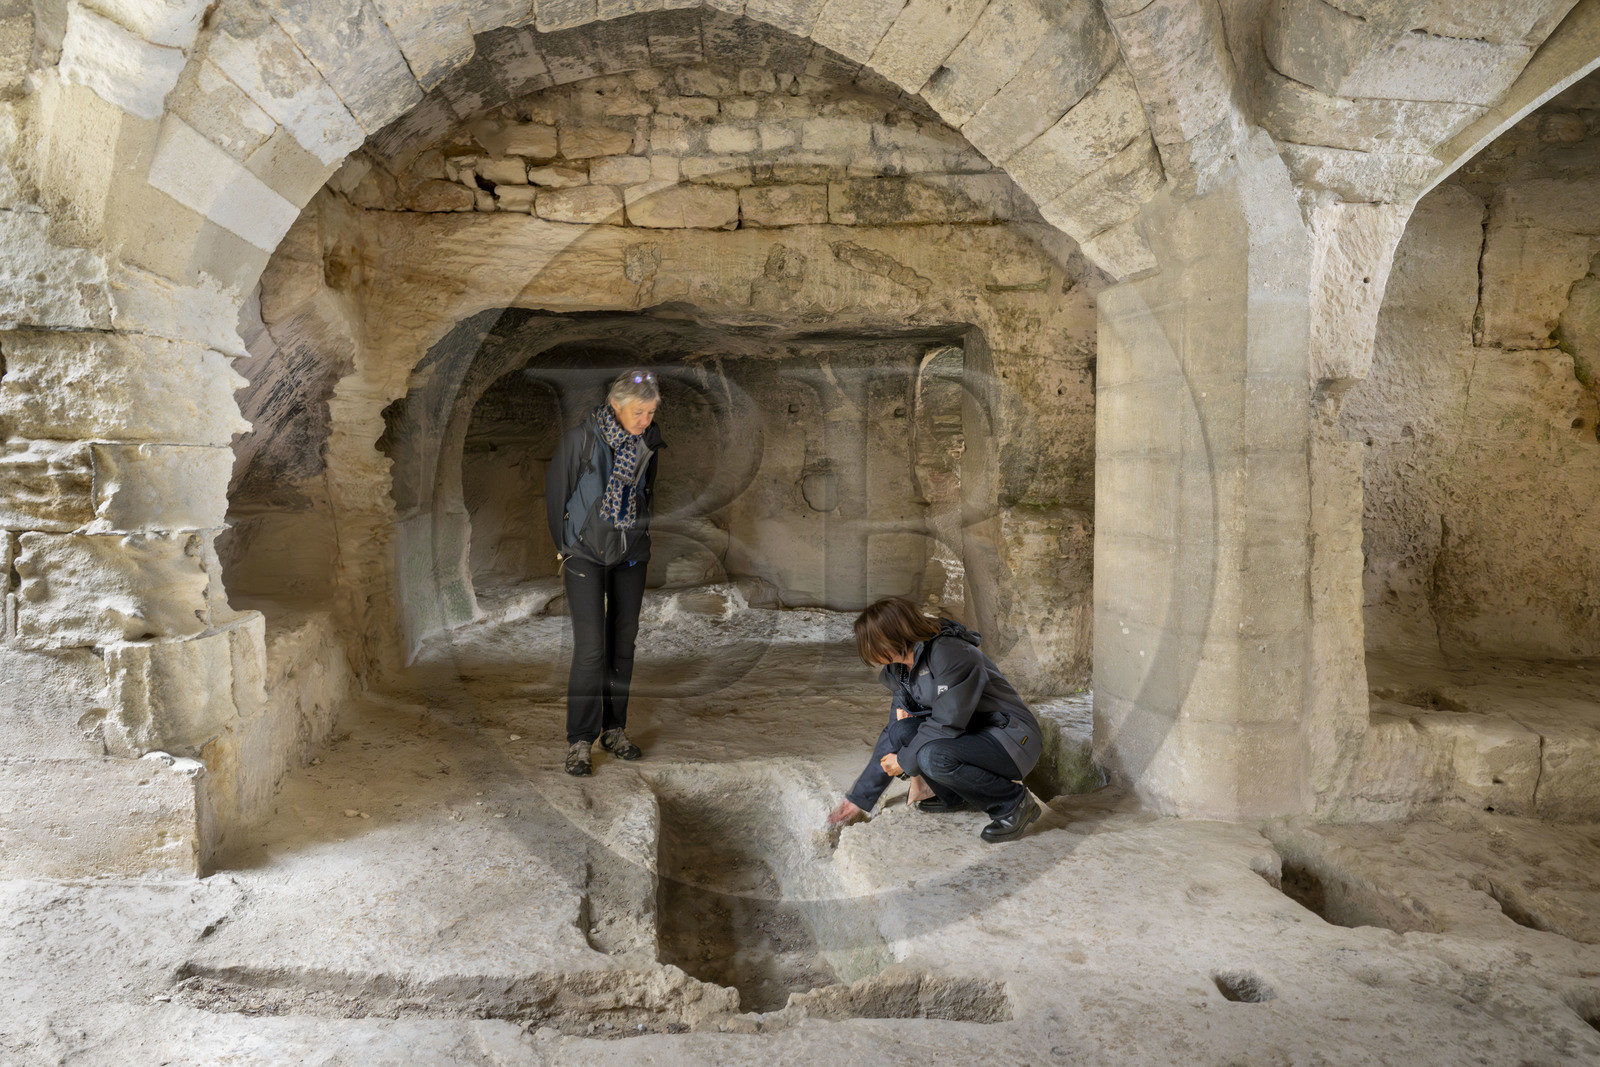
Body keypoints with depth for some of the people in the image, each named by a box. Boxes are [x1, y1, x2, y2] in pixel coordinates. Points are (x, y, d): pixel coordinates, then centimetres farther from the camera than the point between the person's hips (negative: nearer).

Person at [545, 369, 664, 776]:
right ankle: (580, 740, 3)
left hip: (631, 553, 4)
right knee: (590, 648, -9)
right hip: (586, 553, -4)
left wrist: (641, 536, 14)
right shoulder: (580, 438, -14)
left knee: (623, 643, 9)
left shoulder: (649, 439, -1)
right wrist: (565, 547, 4)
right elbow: (555, 493, -3)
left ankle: (615, 729, 23)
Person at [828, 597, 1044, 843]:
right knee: (900, 731, -12)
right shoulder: (900, 667, 4)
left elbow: (947, 724, -26)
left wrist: (904, 761, -14)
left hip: (1014, 739, -8)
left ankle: (1015, 802, -11)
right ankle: (956, 798, 8)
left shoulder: (951, 655, -23)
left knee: (934, 756, -33)